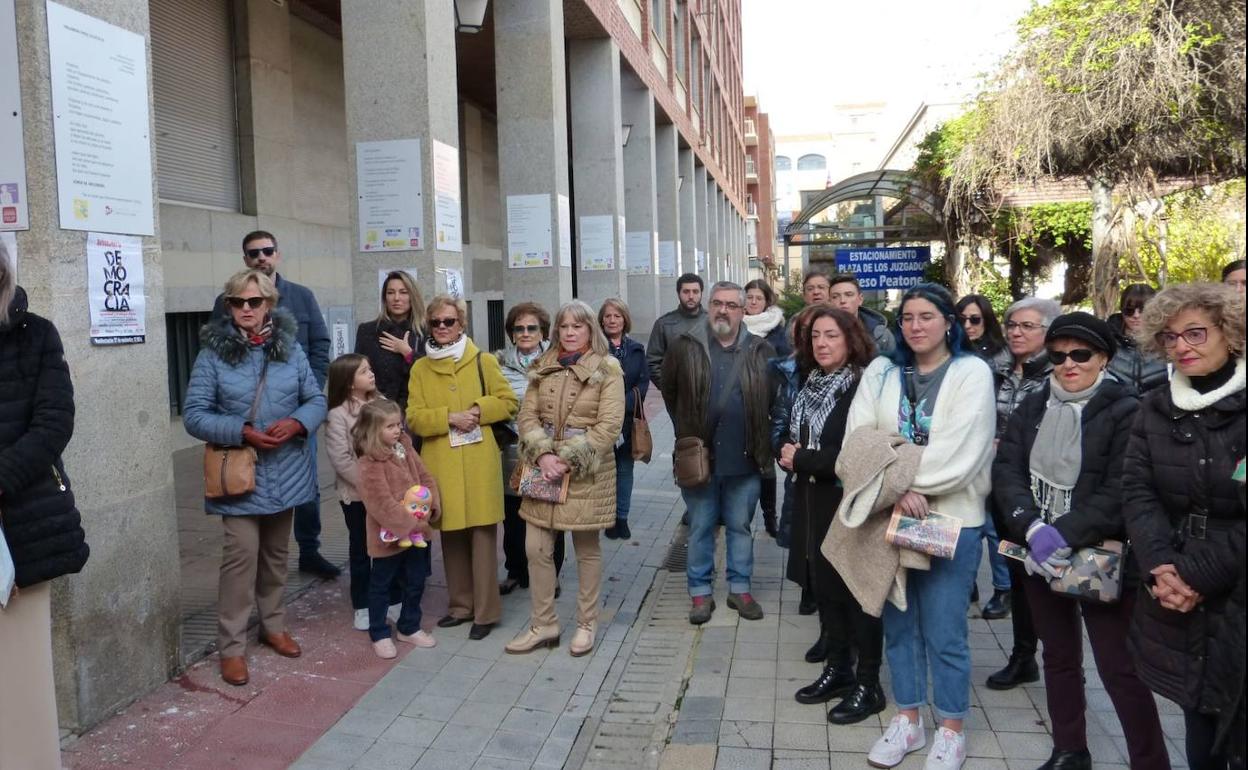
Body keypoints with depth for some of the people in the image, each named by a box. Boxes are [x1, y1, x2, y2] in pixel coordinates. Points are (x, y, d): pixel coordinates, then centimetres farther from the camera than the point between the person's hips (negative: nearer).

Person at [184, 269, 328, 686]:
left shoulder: (290, 348, 3)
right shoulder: (213, 353, -7)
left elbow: (316, 399, 5)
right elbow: (194, 414, -9)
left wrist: (296, 424, -16)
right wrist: (242, 432, -21)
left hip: (286, 471, 4)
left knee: (276, 553, 17)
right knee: (241, 554, -8)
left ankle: (273, 624, 34)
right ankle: (231, 646, 4)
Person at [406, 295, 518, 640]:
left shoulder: (483, 361, 4)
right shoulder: (420, 369, 9)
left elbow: (508, 402, 5)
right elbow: (414, 418, 2)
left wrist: (478, 410, -12)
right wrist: (450, 417, -14)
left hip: (479, 463, -2)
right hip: (441, 465, 3)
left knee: (483, 534, -1)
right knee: (451, 535, 10)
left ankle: (486, 611, 8)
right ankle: (461, 605, 24)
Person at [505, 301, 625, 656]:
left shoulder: (607, 370, -6)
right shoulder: (543, 367, 8)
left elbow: (609, 426, -13)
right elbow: (527, 416, 4)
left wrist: (567, 461, -17)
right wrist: (543, 455, -13)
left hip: (587, 472, -4)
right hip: (544, 469, 4)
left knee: (587, 550, 8)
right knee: (536, 549, 4)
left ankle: (586, 624, 25)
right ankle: (543, 624, 20)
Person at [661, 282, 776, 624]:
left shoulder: (761, 352, 0)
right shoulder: (685, 346, -3)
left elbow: (774, 399, 9)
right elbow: (668, 390, 9)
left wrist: (762, 440, 5)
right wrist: (685, 430, 9)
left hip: (744, 458, 1)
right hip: (698, 455, -1)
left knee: (740, 526, 14)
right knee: (700, 528, 10)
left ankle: (740, 589, 28)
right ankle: (700, 592, 22)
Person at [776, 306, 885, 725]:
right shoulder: (810, 386, 9)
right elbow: (792, 438, 14)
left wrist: (801, 460, -14)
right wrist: (788, 453, -9)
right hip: (814, 505, 7)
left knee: (859, 594, 3)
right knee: (825, 588, 15)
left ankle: (868, 685, 16)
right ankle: (837, 669, 31)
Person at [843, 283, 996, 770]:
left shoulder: (972, 372, -3)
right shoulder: (881, 372, 7)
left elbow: (961, 450, -14)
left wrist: (909, 483, -11)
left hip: (951, 518, -4)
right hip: (889, 516, 4)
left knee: (944, 632, 3)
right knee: (898, 623, 13)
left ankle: (950, 731, 22)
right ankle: (907, 720, 29)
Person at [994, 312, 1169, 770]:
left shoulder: (1126, 411, -8)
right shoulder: (1033, 407, 6)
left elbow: (1121, 492, -17)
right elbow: (1006, 470, -4)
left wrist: (1066, 535, -25)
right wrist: (1032, 527, -20)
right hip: (1040, 556, 5)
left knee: (1119, 669, 0)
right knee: (1058, 657, 18)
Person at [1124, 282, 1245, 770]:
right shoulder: (1155, 409, 8)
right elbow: (1137, 492, 0)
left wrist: (1199, 575, -15)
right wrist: (1160, 567, -14)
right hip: (1177, 601, 4)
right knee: (1199, 731, 14)